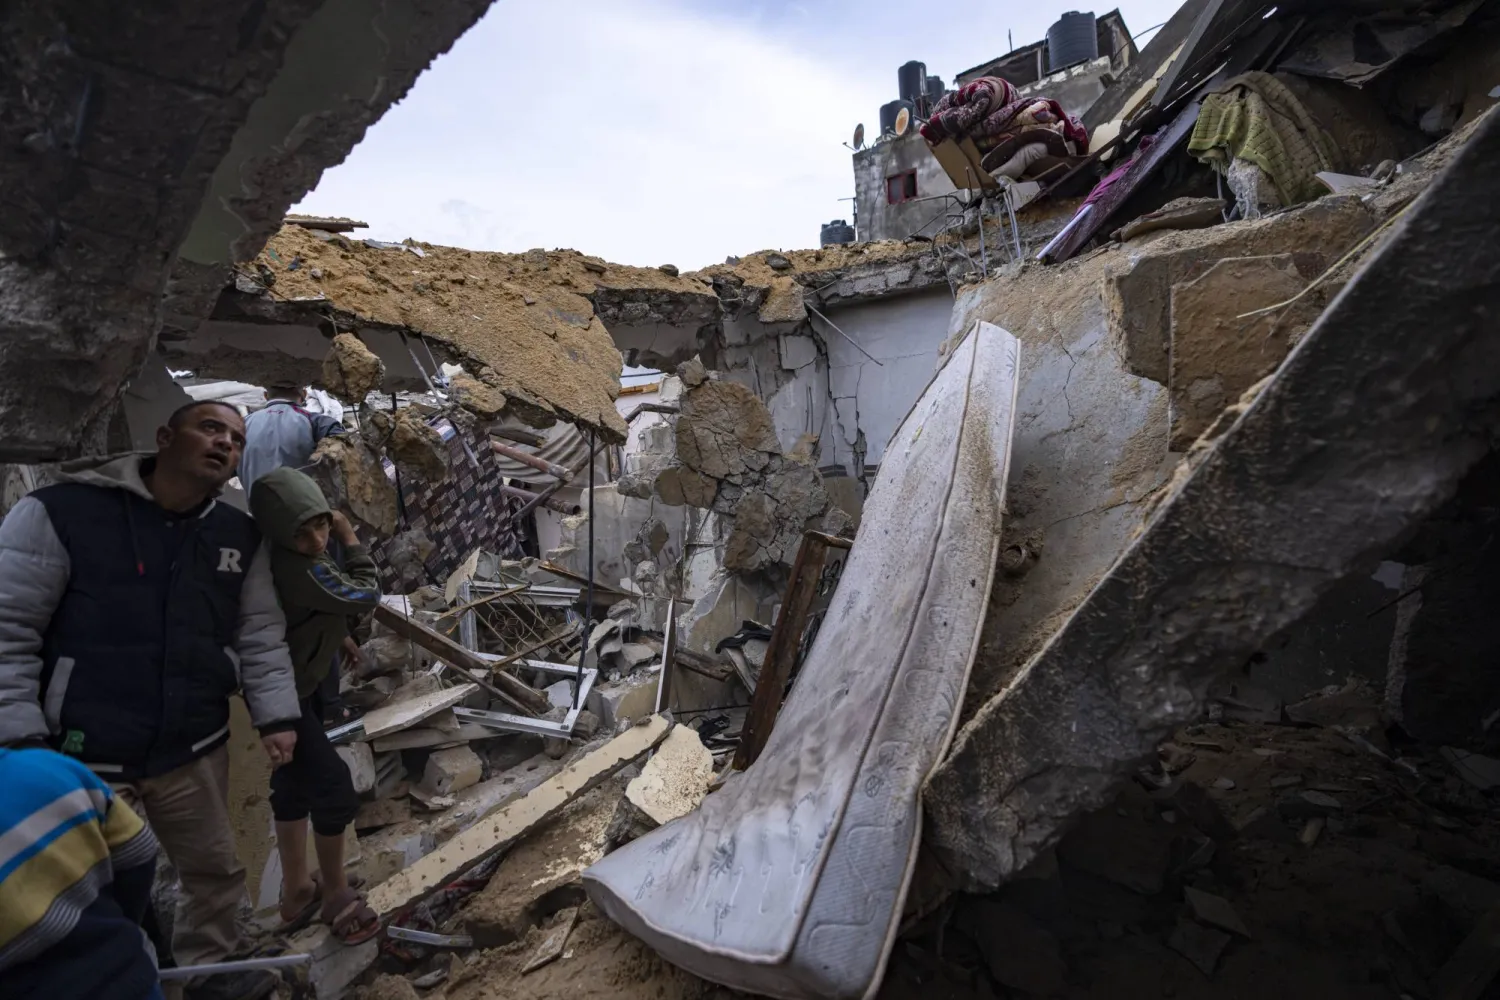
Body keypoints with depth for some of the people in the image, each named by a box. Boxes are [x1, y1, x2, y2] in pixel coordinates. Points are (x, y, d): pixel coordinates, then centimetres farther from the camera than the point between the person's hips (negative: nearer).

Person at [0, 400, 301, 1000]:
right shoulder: (59, 513, -12)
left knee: (216, 871, 18)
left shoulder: (240, 537, 1)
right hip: (80, 760, -4)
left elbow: (261, 635, 6)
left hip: (195, 753, 5)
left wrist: (275, 715, 1)